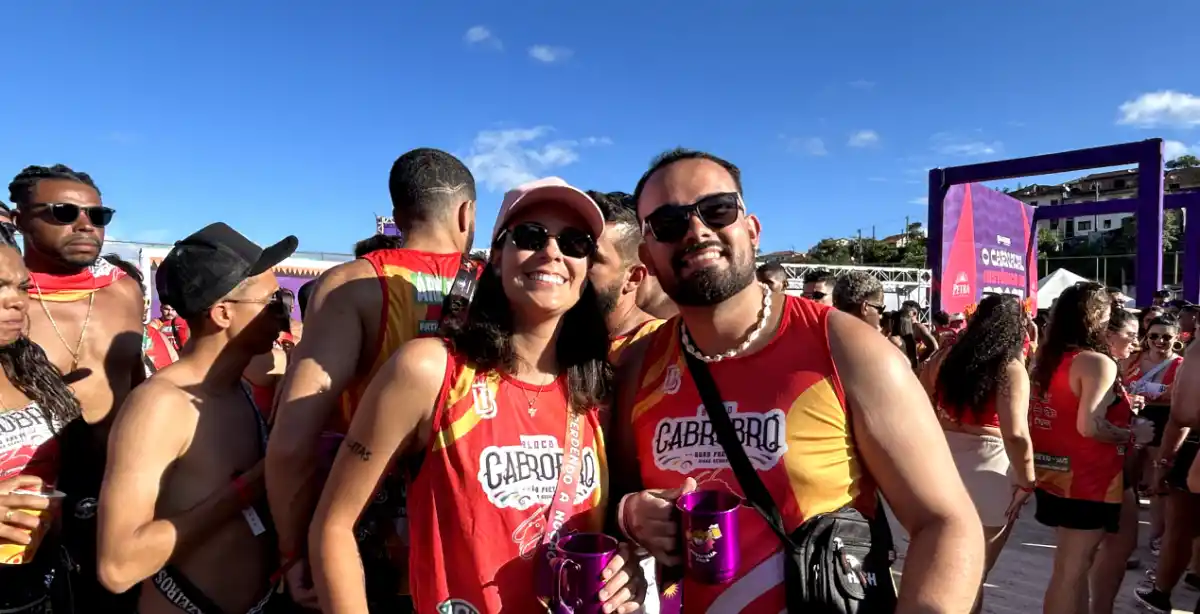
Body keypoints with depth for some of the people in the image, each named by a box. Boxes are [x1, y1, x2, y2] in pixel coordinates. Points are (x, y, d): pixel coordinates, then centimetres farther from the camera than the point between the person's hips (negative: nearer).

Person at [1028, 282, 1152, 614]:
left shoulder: (1047, 358, 6)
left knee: (1071, 564, 20)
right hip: (1086, 480, -7)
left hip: (1055, 475, 7)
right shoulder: (1097, 362, -17)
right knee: (1072, 569, 3)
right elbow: (1090, 427, -26)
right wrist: (1134, 434, -10)